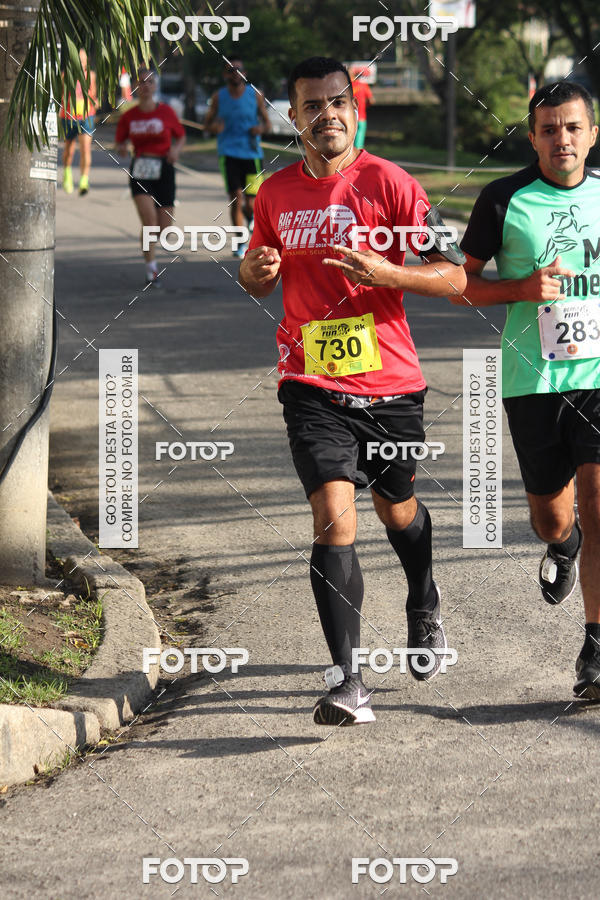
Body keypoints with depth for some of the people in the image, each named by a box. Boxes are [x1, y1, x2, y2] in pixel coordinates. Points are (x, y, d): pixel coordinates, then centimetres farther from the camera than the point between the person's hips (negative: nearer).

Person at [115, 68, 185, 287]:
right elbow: (120, 141, 12)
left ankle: (149, 244, 39)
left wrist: (176, 149, -10)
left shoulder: (166, 112, -1)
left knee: (164, 224, 3)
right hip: (140, 170, -1)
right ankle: (151, 270, -15)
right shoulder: (128, 117, 1)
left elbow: (181, 136, 11)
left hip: (163, 170, 1)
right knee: (149, 219, -20)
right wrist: (121, 149, -12)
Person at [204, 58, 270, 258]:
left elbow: (266, 123, 12)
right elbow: (207, 123, 13)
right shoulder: (218, 97, 5)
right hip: (229, 153, 0)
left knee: (250, 203, -2)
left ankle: (251, 215, 36)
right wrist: (214, 127, -11)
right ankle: (241, 243, -1)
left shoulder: (255, 95, 4)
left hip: (252, 153, 0)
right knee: (235, 198, -12)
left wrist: (260, 128, -11)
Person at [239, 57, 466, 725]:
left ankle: (424, 603, 53)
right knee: (333, 517, -16)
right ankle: (347, 683, -18)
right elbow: (257, 278, 22)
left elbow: (453, 276, -9)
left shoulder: (387, 183, -7)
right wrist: (256, 269, -2)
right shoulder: (276, 192, 5)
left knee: (398, 510, 19)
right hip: (312, 386, 1)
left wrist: (385, 272, -25)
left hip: (390, 382, -1)